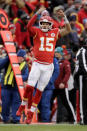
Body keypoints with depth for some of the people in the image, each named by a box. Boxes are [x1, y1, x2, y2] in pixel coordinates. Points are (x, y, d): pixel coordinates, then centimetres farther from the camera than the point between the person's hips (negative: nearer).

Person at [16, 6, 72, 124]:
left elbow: (68, 30, 5)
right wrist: (38, 13, -25)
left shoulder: (55, 33, 9)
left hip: (48, 67, 2)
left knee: (39, 91, 5)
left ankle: (31, 114, 12)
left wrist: (64, 17, -7)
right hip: (37, 65, -2)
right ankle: (22, 106, 11)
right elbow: (29, 26, -17)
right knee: (30, 87, -13)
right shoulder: (37, 32, 1)